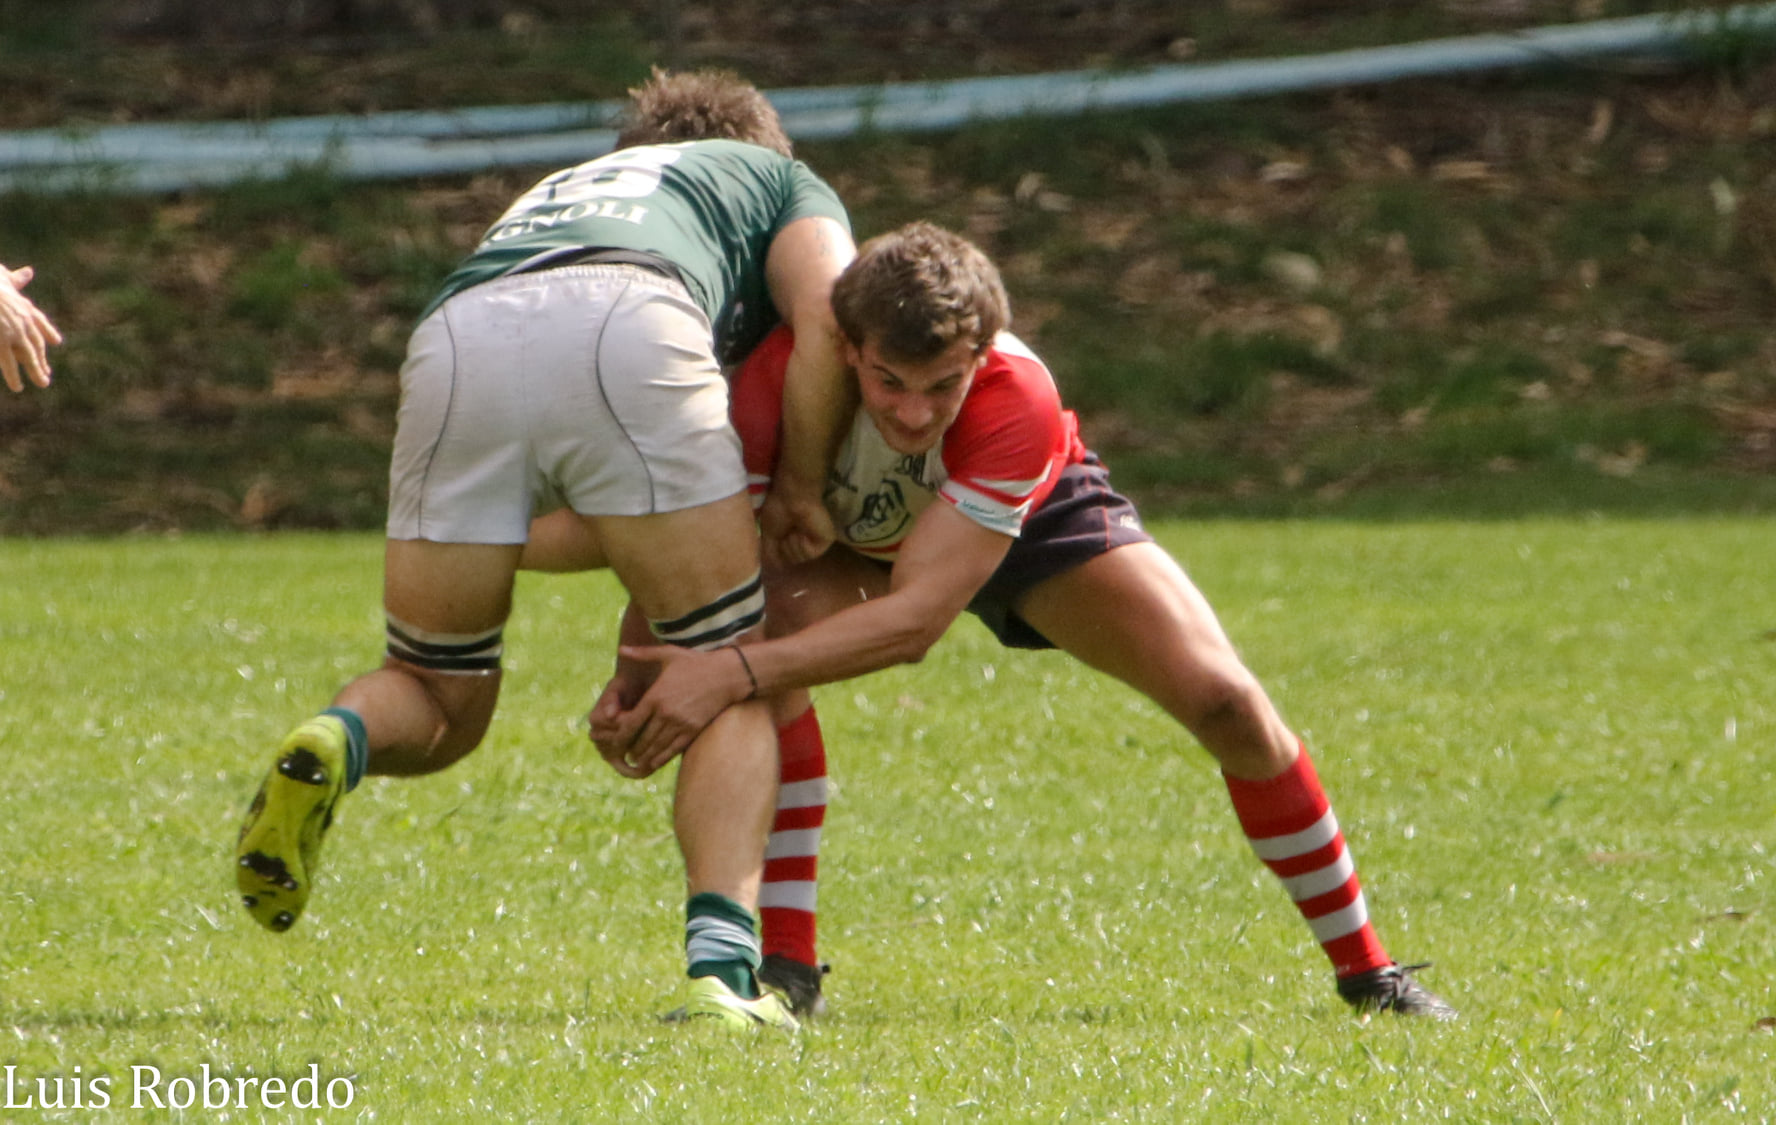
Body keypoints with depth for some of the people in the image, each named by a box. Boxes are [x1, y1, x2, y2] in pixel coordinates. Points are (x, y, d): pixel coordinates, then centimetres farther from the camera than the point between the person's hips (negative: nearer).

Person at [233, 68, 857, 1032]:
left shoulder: (555, 189, 46)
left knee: (439, 702, 20)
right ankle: (722, 964, -8)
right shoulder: (782, 177, 37)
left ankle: (330, 747, -14)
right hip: (627, 327, -3)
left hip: (452, 342, 3)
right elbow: (825, 312, 12)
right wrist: (801, 490, 22)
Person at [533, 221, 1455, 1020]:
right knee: (771, 614, -33)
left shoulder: (1019, 402, -43)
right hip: (849, 537, 1)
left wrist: (735, 673, -57)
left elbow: (918, 613, -47)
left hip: (1035, 516, -1)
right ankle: (786, 967, -25)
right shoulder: (783, 377, -40)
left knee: (1224, 701, -15)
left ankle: (1364, 969, 6)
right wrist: (636, 676, -51)